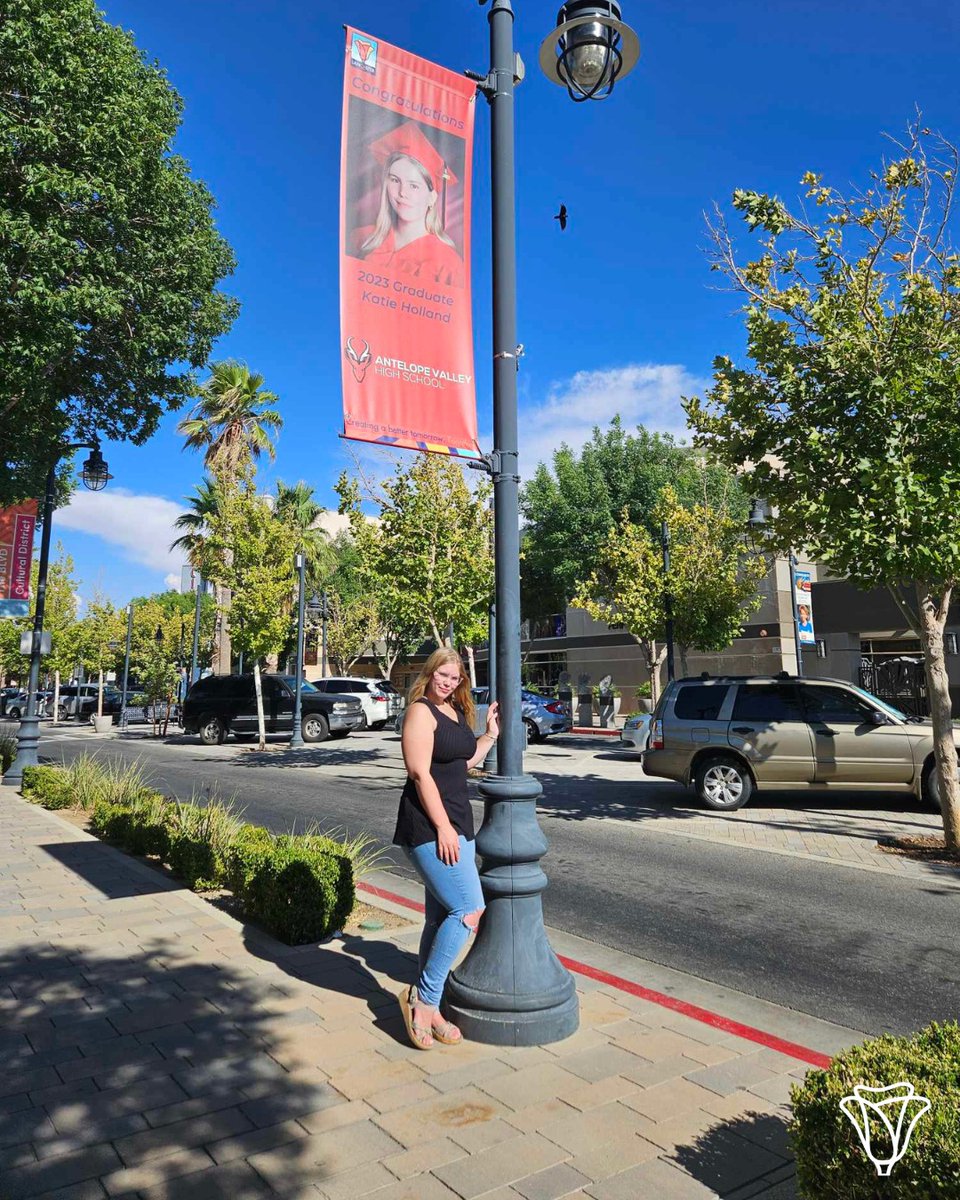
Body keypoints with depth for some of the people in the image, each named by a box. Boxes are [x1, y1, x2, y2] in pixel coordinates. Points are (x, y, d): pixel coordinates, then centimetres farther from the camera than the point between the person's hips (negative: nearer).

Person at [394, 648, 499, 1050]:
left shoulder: (455, 712, 15)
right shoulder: (421, 711, -11)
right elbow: (420, 773, -17)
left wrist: (491, 733, 18)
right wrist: (443, 826, -20)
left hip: (456, 824, 9)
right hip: (430, 826, -9)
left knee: (442, 917, 12)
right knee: (469, 911, -14)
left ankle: (425, 1008, 22)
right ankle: (423, 996, 0)